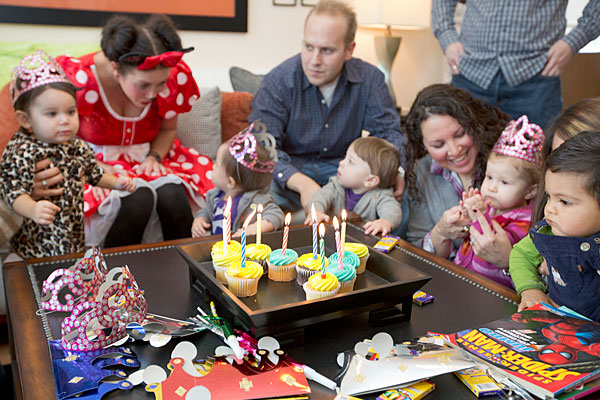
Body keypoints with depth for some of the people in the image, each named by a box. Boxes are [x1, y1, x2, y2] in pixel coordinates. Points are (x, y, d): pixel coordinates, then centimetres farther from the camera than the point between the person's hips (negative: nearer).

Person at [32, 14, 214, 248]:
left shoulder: (173, 78, -13)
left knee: (172, 195, -30)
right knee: (139, 198, -34)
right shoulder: (80, 79, -22)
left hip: (145, 161, 3)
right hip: (97, 165, -3)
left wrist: (154, 157, -12)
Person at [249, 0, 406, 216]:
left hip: (343, 166, 2)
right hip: (290, 168, -2)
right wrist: (302, 183, -39)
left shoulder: (369, 79, -5)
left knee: (399, 190, -22)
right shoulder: (278, 81, -14)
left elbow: (388, 130, 0)